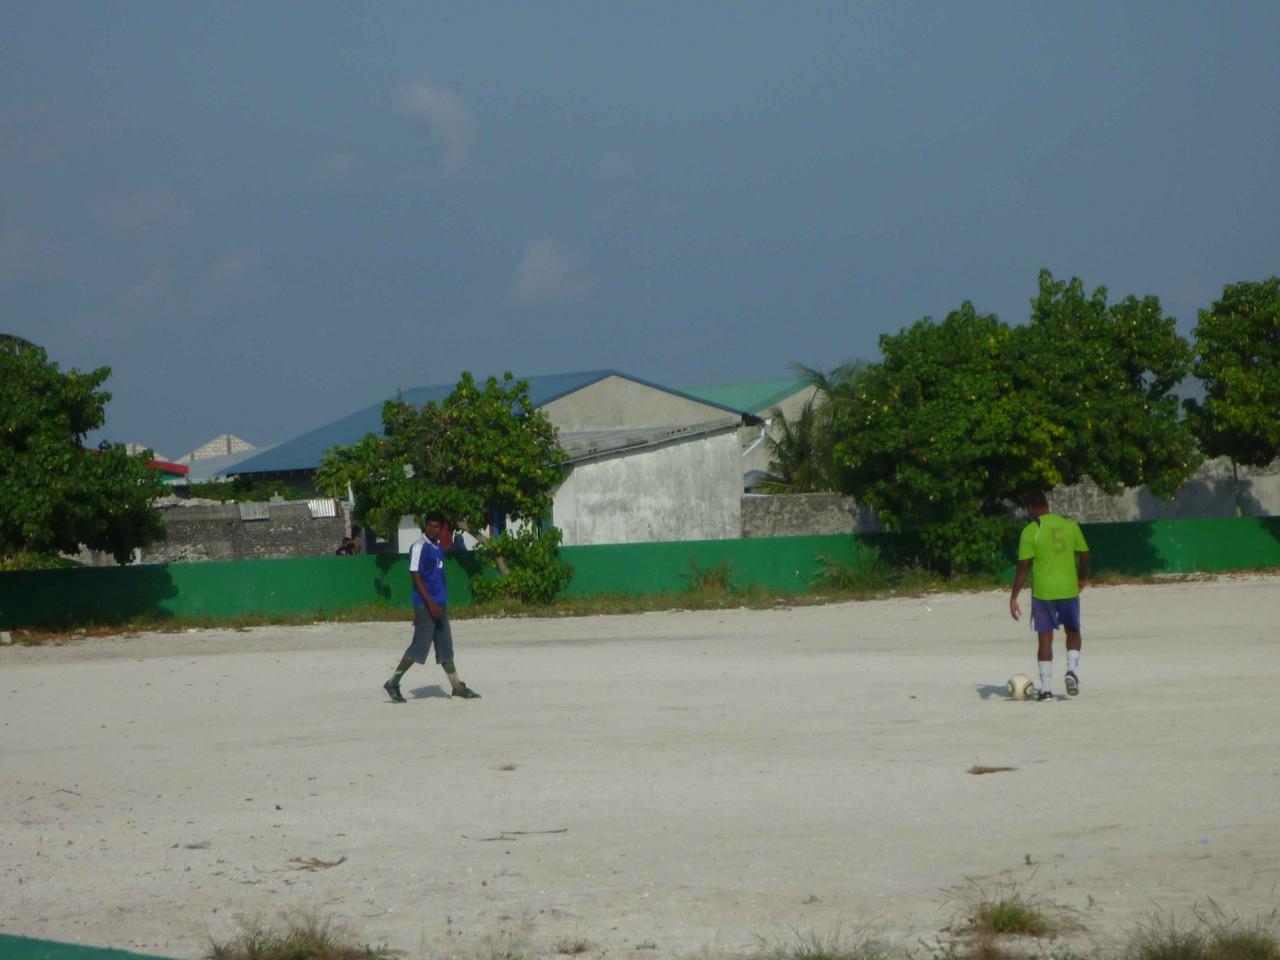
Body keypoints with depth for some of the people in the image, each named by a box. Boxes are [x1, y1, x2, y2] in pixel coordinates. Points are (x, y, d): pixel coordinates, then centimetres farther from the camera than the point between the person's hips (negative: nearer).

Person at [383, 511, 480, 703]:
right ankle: (392, 683, -1)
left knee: (446, 647, 11)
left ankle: (457, 687, 14)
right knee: (420, 647, -8)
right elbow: (416, 576, -16)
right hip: (425, 604, -8)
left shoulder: (439, 547, 15)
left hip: (440, 605, 8)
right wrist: (430, 603, -21)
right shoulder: (420, 546, -11)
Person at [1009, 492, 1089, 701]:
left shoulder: (1031, 531, -8)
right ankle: (1072, 670, -4)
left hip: (1043, 591, -2)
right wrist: (1082, 578, 24)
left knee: (1045, 637, 7)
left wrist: (1014, 597, -8)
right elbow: (1084, 555, 6)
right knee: (1073, 631, 20)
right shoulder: (1070, 525, 2)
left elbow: (1024, 566, -12)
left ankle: (1046, 689, 5)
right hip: (1069, 589, 2)